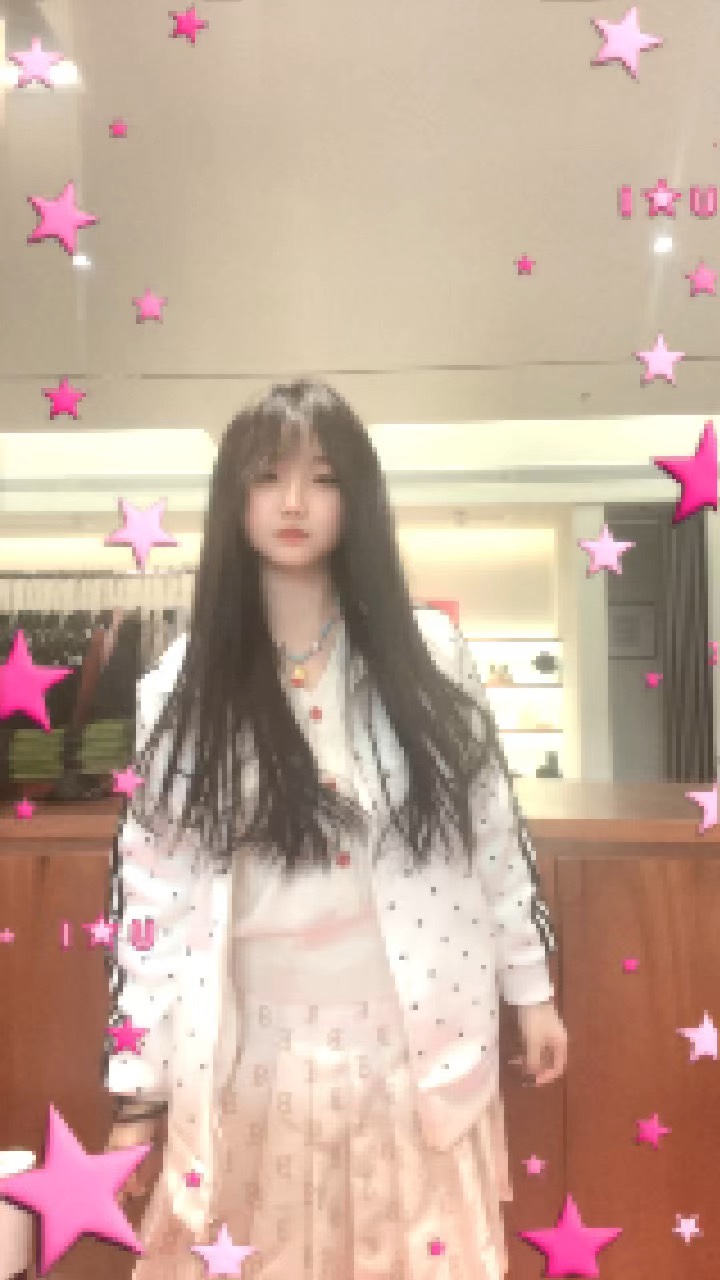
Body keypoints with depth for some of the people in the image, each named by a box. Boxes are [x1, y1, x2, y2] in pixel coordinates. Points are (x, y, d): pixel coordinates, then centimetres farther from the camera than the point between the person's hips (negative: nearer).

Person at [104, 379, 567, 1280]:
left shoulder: (428, 654, -3)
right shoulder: (183, 686, -4)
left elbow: (492, 827, 3)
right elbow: (153, 885, -3)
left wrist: (531, 985, 8)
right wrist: (136, 1085, -1)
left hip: (420, 1036, 0)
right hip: (254, 1051, 0)